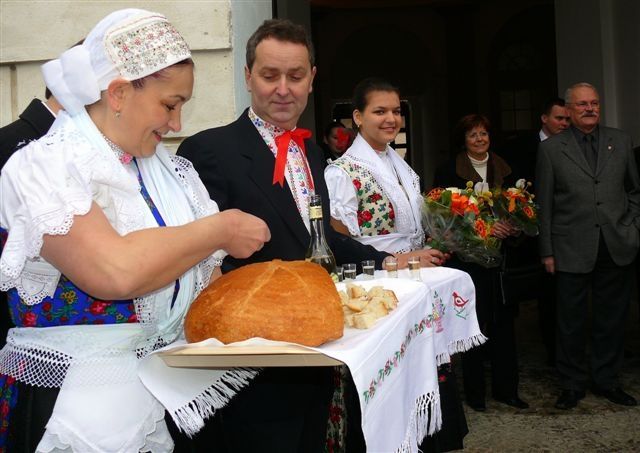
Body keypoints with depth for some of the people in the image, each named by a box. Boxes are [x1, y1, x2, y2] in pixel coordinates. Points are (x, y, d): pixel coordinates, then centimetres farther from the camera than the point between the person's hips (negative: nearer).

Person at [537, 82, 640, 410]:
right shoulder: (551, 149, 1)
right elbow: (544, 204, 1)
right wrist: (547, 252, -1)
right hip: (572, 251, -2)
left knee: (611, 321, 12)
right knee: (571, 323, 6)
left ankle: (607, 381, 28)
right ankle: (572, 384, 21)